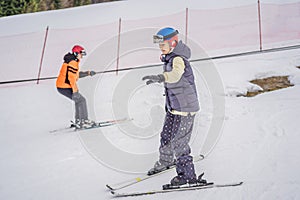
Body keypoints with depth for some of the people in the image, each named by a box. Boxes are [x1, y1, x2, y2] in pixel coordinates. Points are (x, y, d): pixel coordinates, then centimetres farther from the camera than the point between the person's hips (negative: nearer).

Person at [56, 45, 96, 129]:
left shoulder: (73, 62, 15)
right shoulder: (72, 63, -18)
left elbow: (76, 74, 25)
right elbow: (71, 78, -25)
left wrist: (88, 73, 22)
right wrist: (75, 91, -27)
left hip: (62, 86, 10)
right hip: (65, 87, -10)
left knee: (79, 100, 19)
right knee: (81, 100, -5)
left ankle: (78, 121, 22)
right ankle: (84, 121, -1)